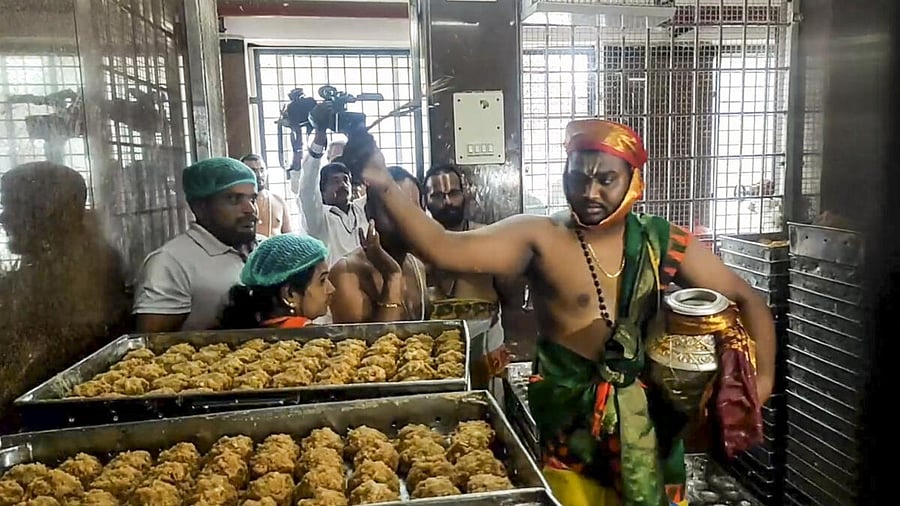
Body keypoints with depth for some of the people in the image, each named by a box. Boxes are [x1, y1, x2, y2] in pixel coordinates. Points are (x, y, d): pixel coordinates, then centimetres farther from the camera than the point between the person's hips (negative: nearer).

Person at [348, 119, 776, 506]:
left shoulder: (660, 242, -3)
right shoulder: (539, 238, -12)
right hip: (566, 420, -2)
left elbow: (744, 299, 4)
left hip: (643, 418, 3)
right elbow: (444, 250, -24)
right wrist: (382, 186, -36)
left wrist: (762, 375, -10)